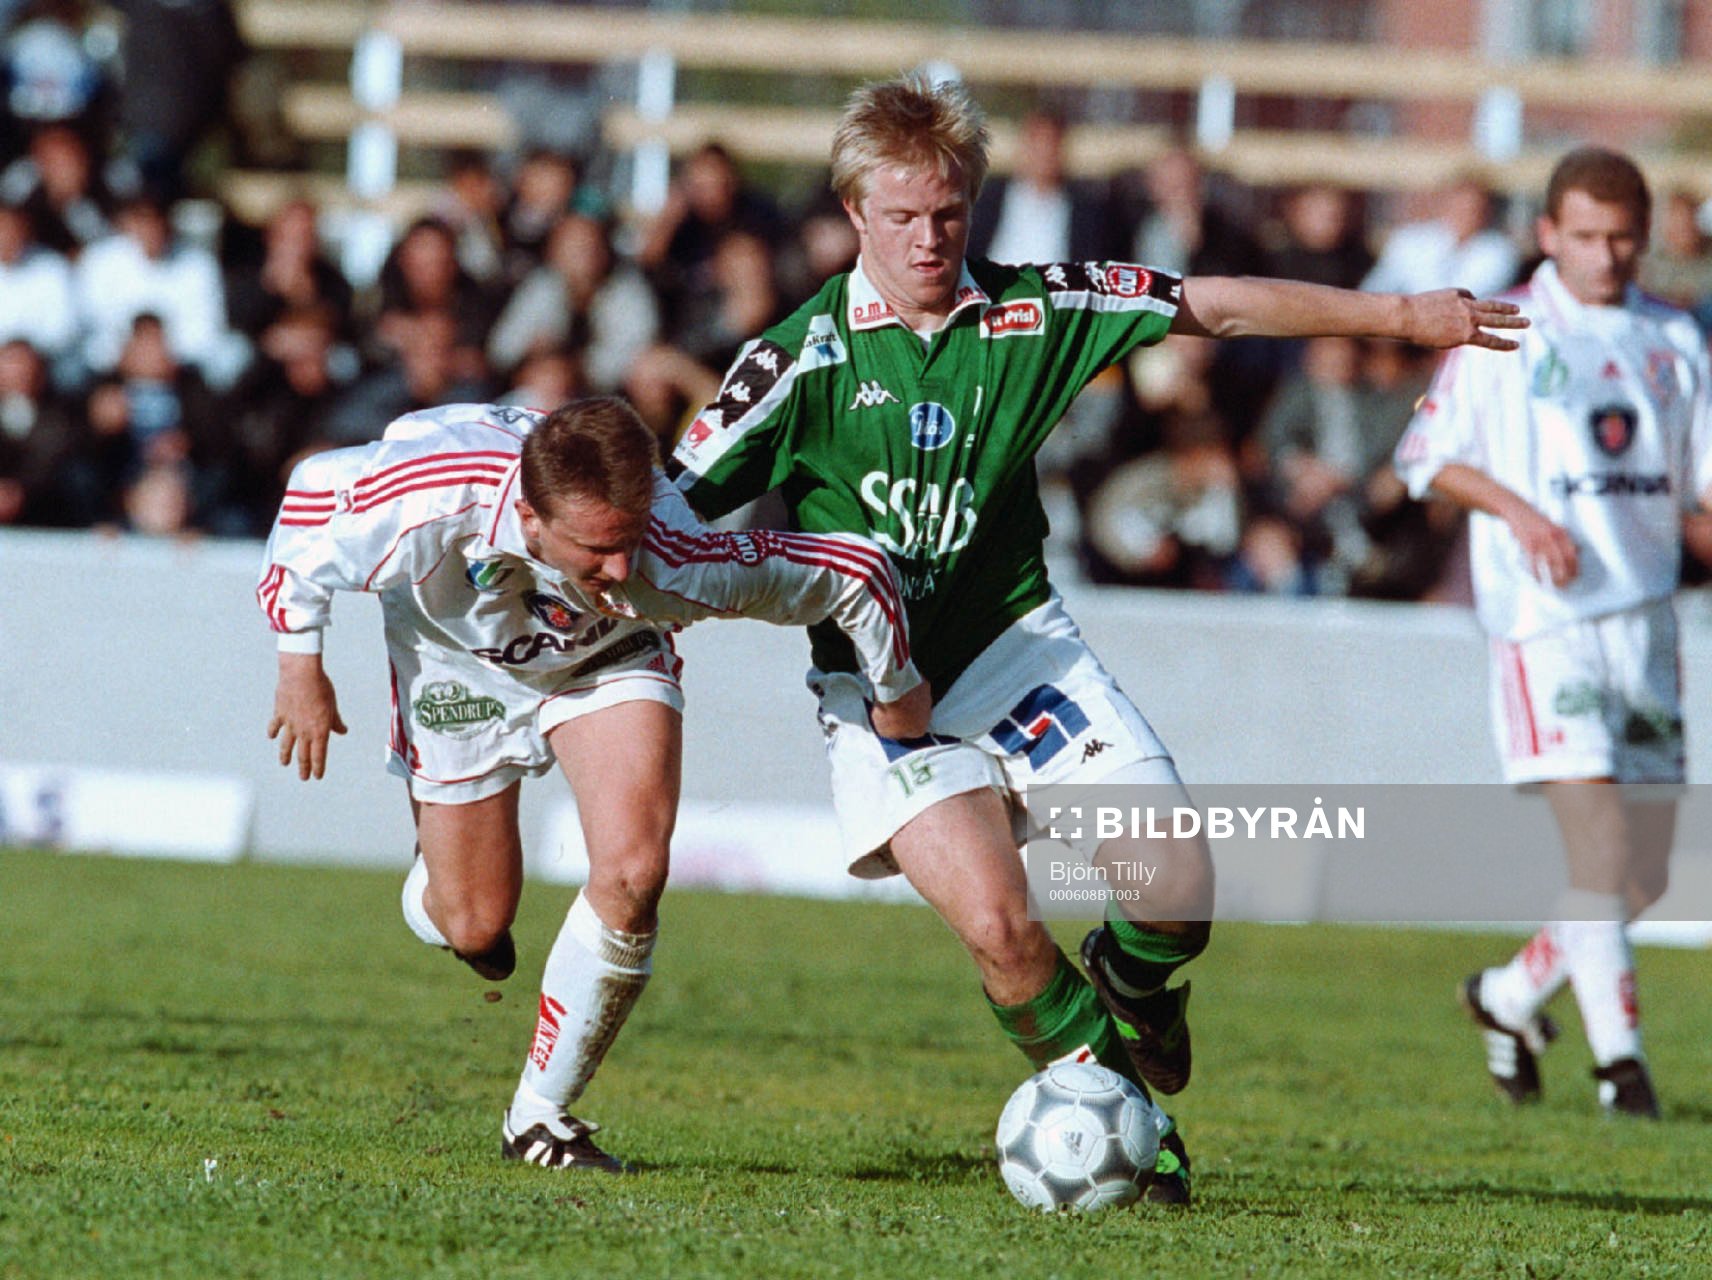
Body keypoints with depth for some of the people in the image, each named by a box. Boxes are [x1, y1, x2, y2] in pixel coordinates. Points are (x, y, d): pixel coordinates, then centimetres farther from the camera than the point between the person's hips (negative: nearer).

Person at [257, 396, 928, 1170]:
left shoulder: (674, 564, -43)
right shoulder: (429, 503, -43)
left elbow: (855, 570, -31)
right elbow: (312, 491, -20)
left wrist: (896, 694, -11)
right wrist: (300, 664, -13)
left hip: (610, 663, 0)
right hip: (462, 664, 0)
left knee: (631, 878, -22)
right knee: (475, 927, 4)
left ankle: (541, 1117, -1)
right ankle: (433, 892, 45)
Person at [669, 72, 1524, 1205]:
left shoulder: (1033, 312, -4)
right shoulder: (803, 357, -11)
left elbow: (1219, 306, 2)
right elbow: (669, 512, -8)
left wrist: (1405, 315, 1)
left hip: (1020, 643, 3)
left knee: (1179, 892, -12)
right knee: (998, 923, -24)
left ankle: (1131, 984, 26)